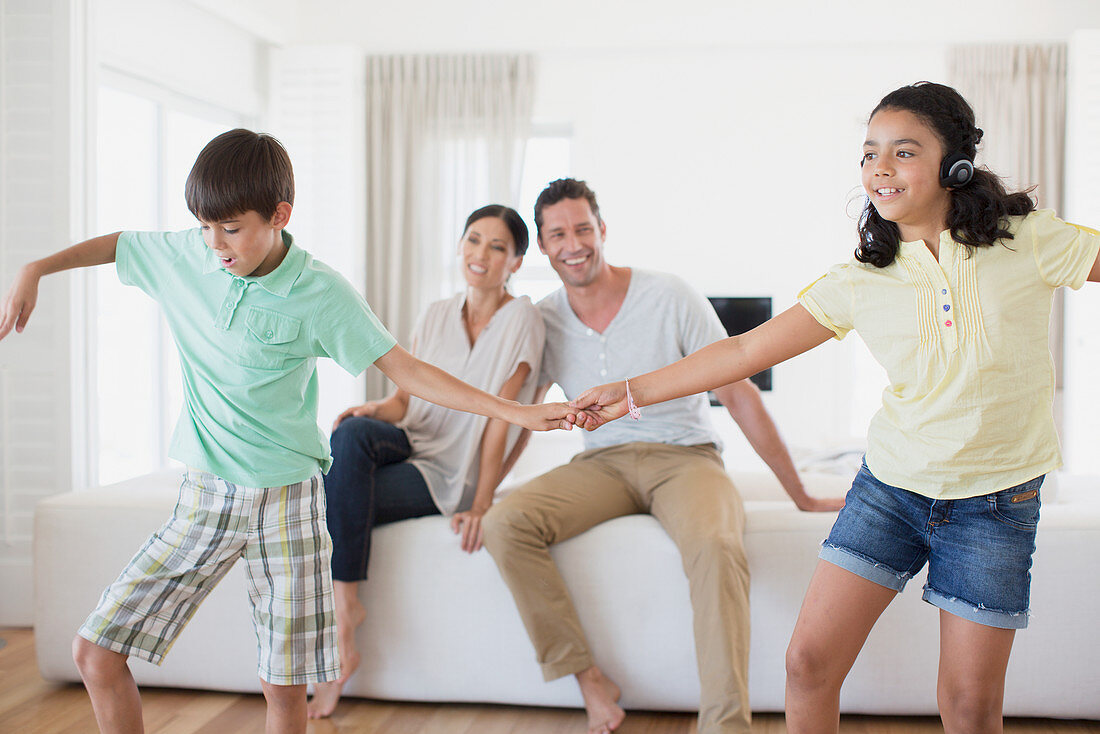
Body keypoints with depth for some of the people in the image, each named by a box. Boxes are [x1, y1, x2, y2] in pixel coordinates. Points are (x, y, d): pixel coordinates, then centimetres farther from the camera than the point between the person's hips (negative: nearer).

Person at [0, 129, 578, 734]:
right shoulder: (186, 257, 0)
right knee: (95, 652, -1)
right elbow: (117, 245, 22)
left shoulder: (320, 293, -10)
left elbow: (405, 370, -10)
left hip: (285, 501, -3)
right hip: (204, 497, 3)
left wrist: (515, 411, -15)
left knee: (285, 684, -1)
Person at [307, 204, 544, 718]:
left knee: (338, 500, -27)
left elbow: (500, 417, -12)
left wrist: (480, 504, -17)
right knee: (352, 433, -30)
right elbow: (406, 397, 11)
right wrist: (376, 410, -15)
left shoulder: (520, 318, -6)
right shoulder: (437, 316, 12)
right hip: (411, 445, 5)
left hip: (452, 473, -5)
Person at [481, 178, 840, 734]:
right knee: (503, 524, -25)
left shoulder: (670, 297, -6)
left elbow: (738, 394, -4)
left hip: (684, 457, -3)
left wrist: (801, 496, -3)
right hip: (603, 463, 3)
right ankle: (589, 678, -15)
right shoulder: (543, 320, 4)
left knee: (716, 547, -37)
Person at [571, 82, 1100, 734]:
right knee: (809, 662, -2)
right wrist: (635, 392, 1)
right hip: (891, 487, 2)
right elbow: (745, 350, 0)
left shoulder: (1029, 242, -8)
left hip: (996, 507, -1)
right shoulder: (860, 284, -4)